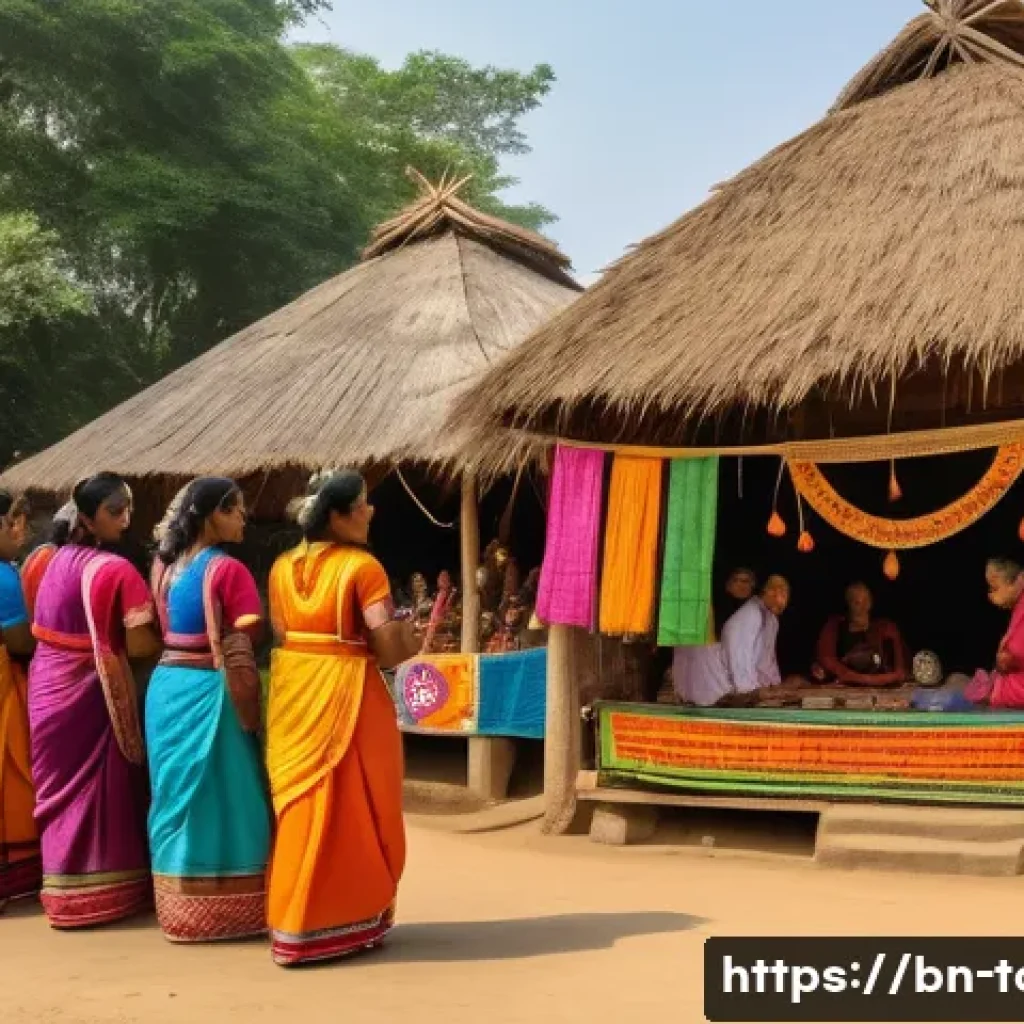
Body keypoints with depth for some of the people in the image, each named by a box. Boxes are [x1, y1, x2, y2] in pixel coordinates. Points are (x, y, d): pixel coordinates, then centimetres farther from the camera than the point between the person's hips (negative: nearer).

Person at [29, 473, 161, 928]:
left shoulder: (56, 560, 7)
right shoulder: (118, 571, -17)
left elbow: (42, 629, 14)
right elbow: (139, 646, -19)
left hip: (48, 684, 7)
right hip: (90, 690, -7)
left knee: (61, 785, 16)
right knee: (98, 788, 5)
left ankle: (63, 886, 26)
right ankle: (100, 889, 13)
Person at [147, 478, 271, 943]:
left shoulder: (164, 565, 9)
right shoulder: (228, 569, -13)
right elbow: (239, 651, -16)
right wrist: (251, 712, -11)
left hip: (166, 687, 7)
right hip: (210, 692, -7)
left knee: (176, 792, 13)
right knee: (221, 796, 1)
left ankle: (179, 906, 22)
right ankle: (225, 909, 8)